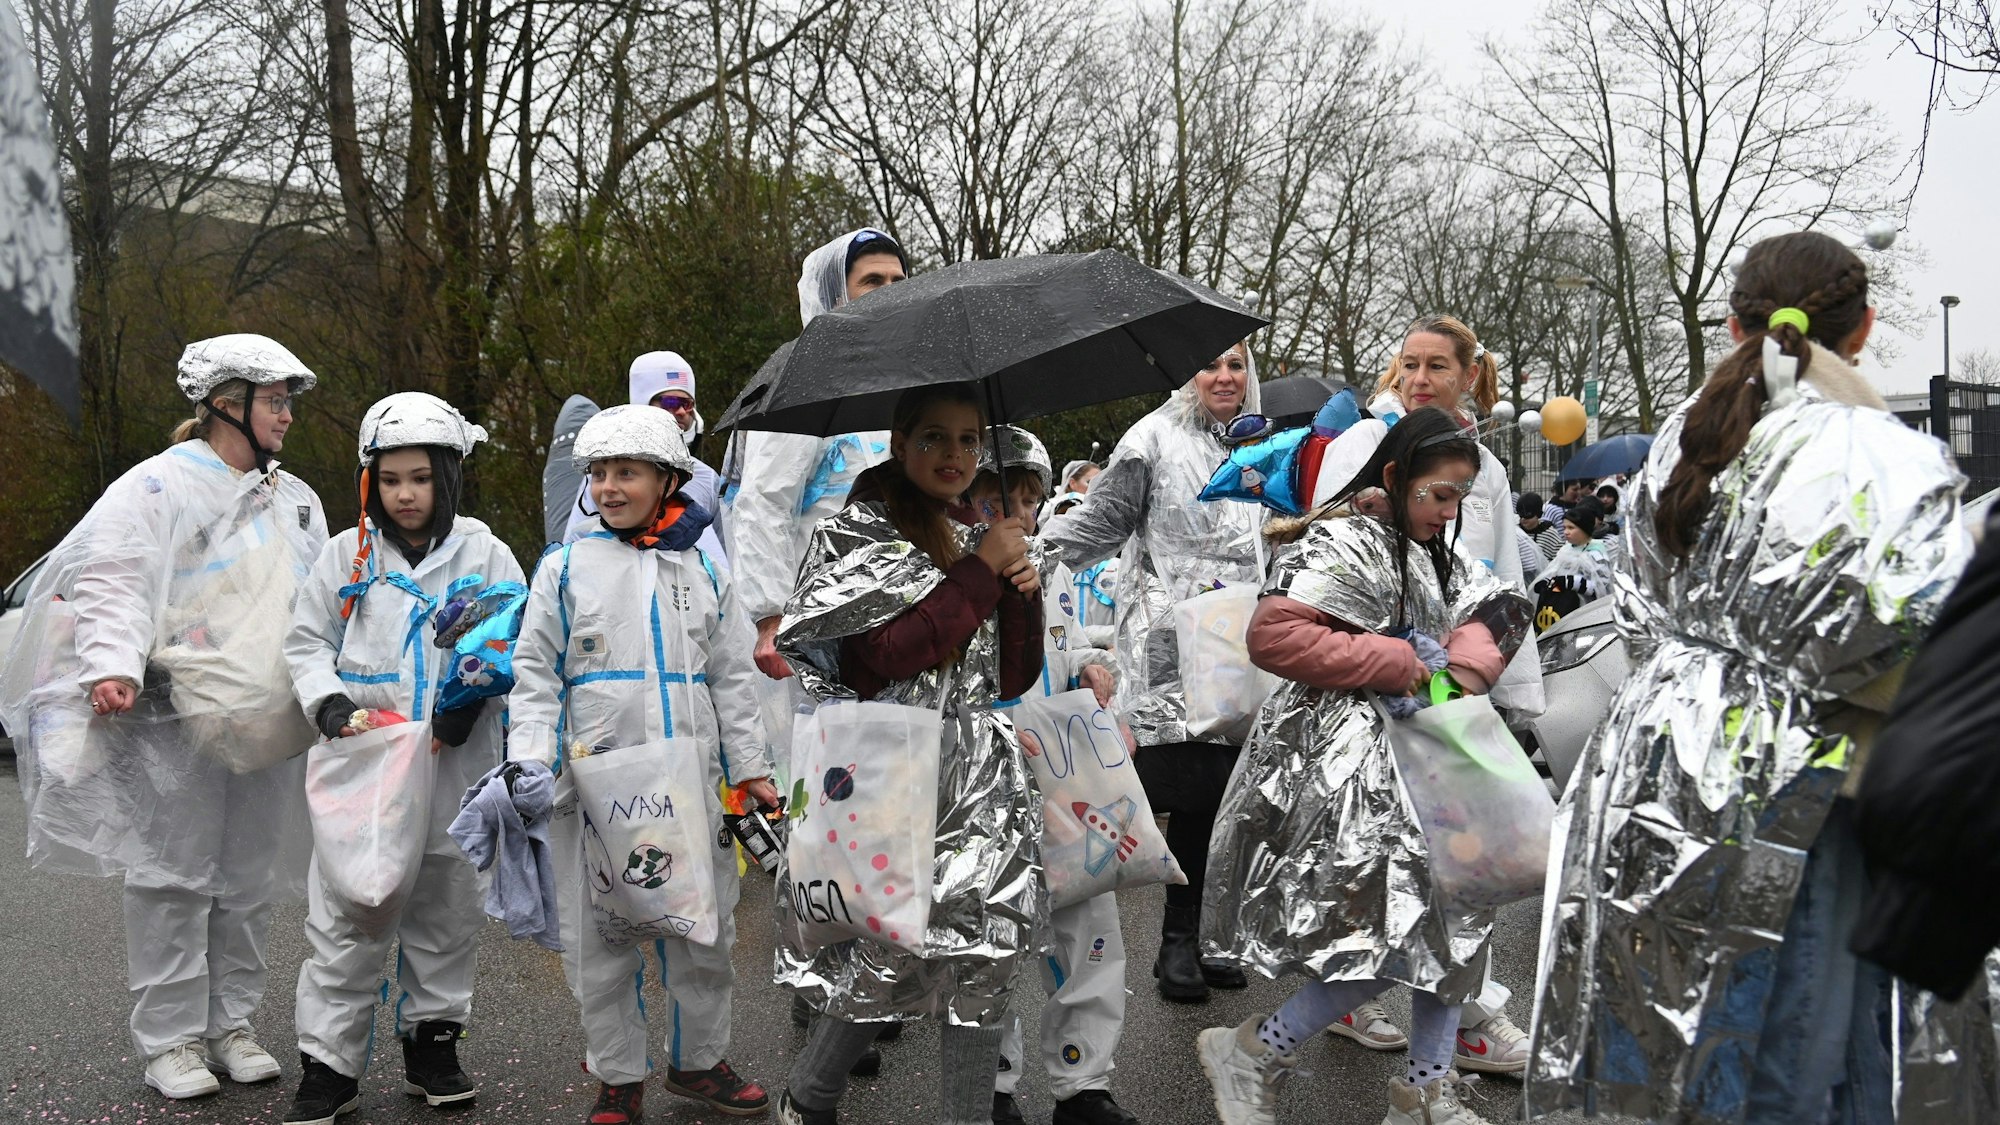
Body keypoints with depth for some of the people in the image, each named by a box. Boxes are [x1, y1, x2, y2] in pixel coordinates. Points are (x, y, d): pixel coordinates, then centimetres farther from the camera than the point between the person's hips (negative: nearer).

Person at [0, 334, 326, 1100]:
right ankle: (169, 1040, 6)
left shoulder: (297, 499, 18)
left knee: (250, 880, 10)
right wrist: (111, 665, -28)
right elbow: (110, 583, -13)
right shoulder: (159, 485, -4)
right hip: (175, 722, -6)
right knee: (173, 878, -3)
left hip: (268, 727, 6)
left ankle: (230, 1024, 21)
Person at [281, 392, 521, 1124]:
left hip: (455, 770, 0)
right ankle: (329, 1066, 11)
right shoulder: (346, 555, 5)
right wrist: (329, 703, -9)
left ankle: (432, 1046, 27)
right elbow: (306, 644, 9)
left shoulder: (485, 556, 2)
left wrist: (466, 710, -14)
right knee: (345, 924, 1)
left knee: (446, 915, 11)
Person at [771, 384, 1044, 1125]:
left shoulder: (974, 542, 17)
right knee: (887, 964, -4)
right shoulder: (856, 535, -2)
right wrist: (981, 573, -13)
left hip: (981, 786, 6)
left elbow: (1012, 680, 16)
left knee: (982, 967, 1)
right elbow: (877, 661, -18)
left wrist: (1022, 591, -2)